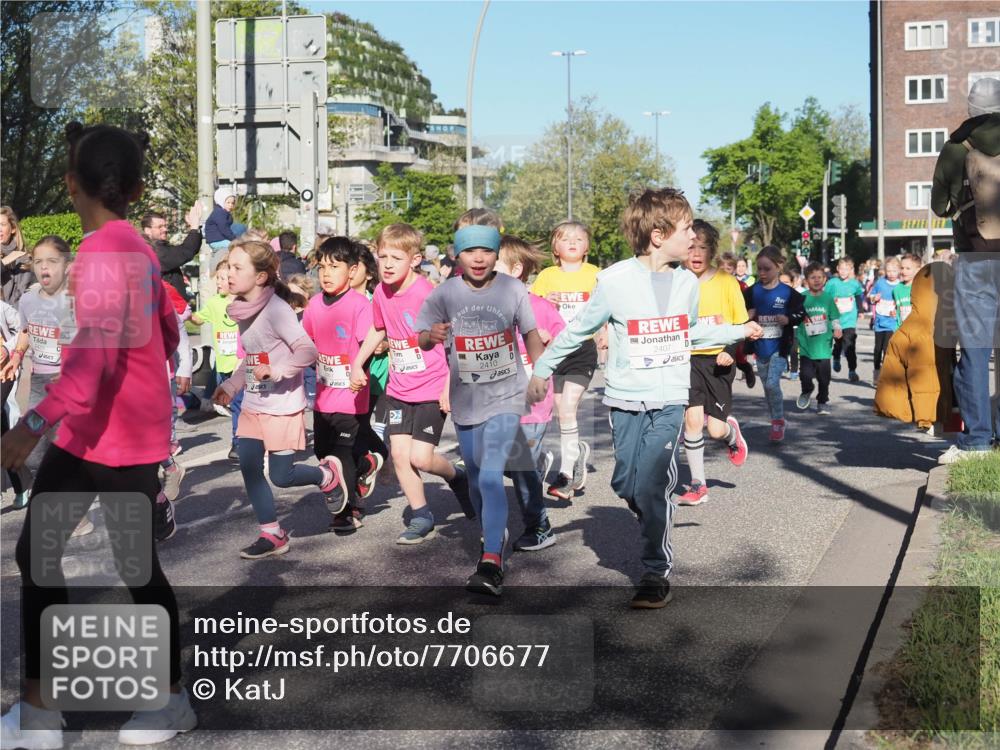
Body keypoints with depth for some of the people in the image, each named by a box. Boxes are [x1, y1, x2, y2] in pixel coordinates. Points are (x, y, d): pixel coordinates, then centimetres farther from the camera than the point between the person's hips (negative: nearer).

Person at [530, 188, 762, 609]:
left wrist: (738, 332, 21)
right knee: (625, 484, 5)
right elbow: (579, 329, 0)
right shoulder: (615, 280, -10)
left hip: (670, 400, 1)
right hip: (626, 399, -1)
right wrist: (542, 369, 3)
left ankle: (657, 573, 4)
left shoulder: (686, 282, 2)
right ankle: (655, 523, 37)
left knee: (652, 486, -9)